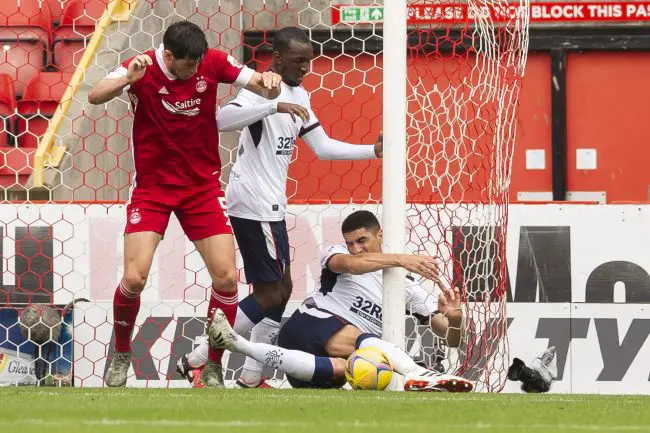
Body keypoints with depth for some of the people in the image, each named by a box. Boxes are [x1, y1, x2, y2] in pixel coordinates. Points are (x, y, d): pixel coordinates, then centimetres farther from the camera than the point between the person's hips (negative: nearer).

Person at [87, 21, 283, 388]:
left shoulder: (213, 63, -10)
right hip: (152, 187, -2)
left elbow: (266, 89, -6)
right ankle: (121, 354, 13)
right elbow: (95, 97, -27)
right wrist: (128, 79, -45)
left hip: (203, 186, 2)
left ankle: (214, 368, 8)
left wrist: (270, 82, -30)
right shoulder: (143, 68, -16)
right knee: (135, 278, -14)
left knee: (227, 277, -9)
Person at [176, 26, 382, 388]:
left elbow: (323, 147, 19)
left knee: (279, 290, 13)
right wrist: (275, 107, -42)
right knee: (273, 293, -10)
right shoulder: (263, 88, -15)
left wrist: (374, 151, 9)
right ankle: (197, 359, -8)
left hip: (270, 206, 10)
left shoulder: (299, 96, 15)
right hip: (254, 204, -10)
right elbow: (223, 120, -33)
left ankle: (252, 378, 17)